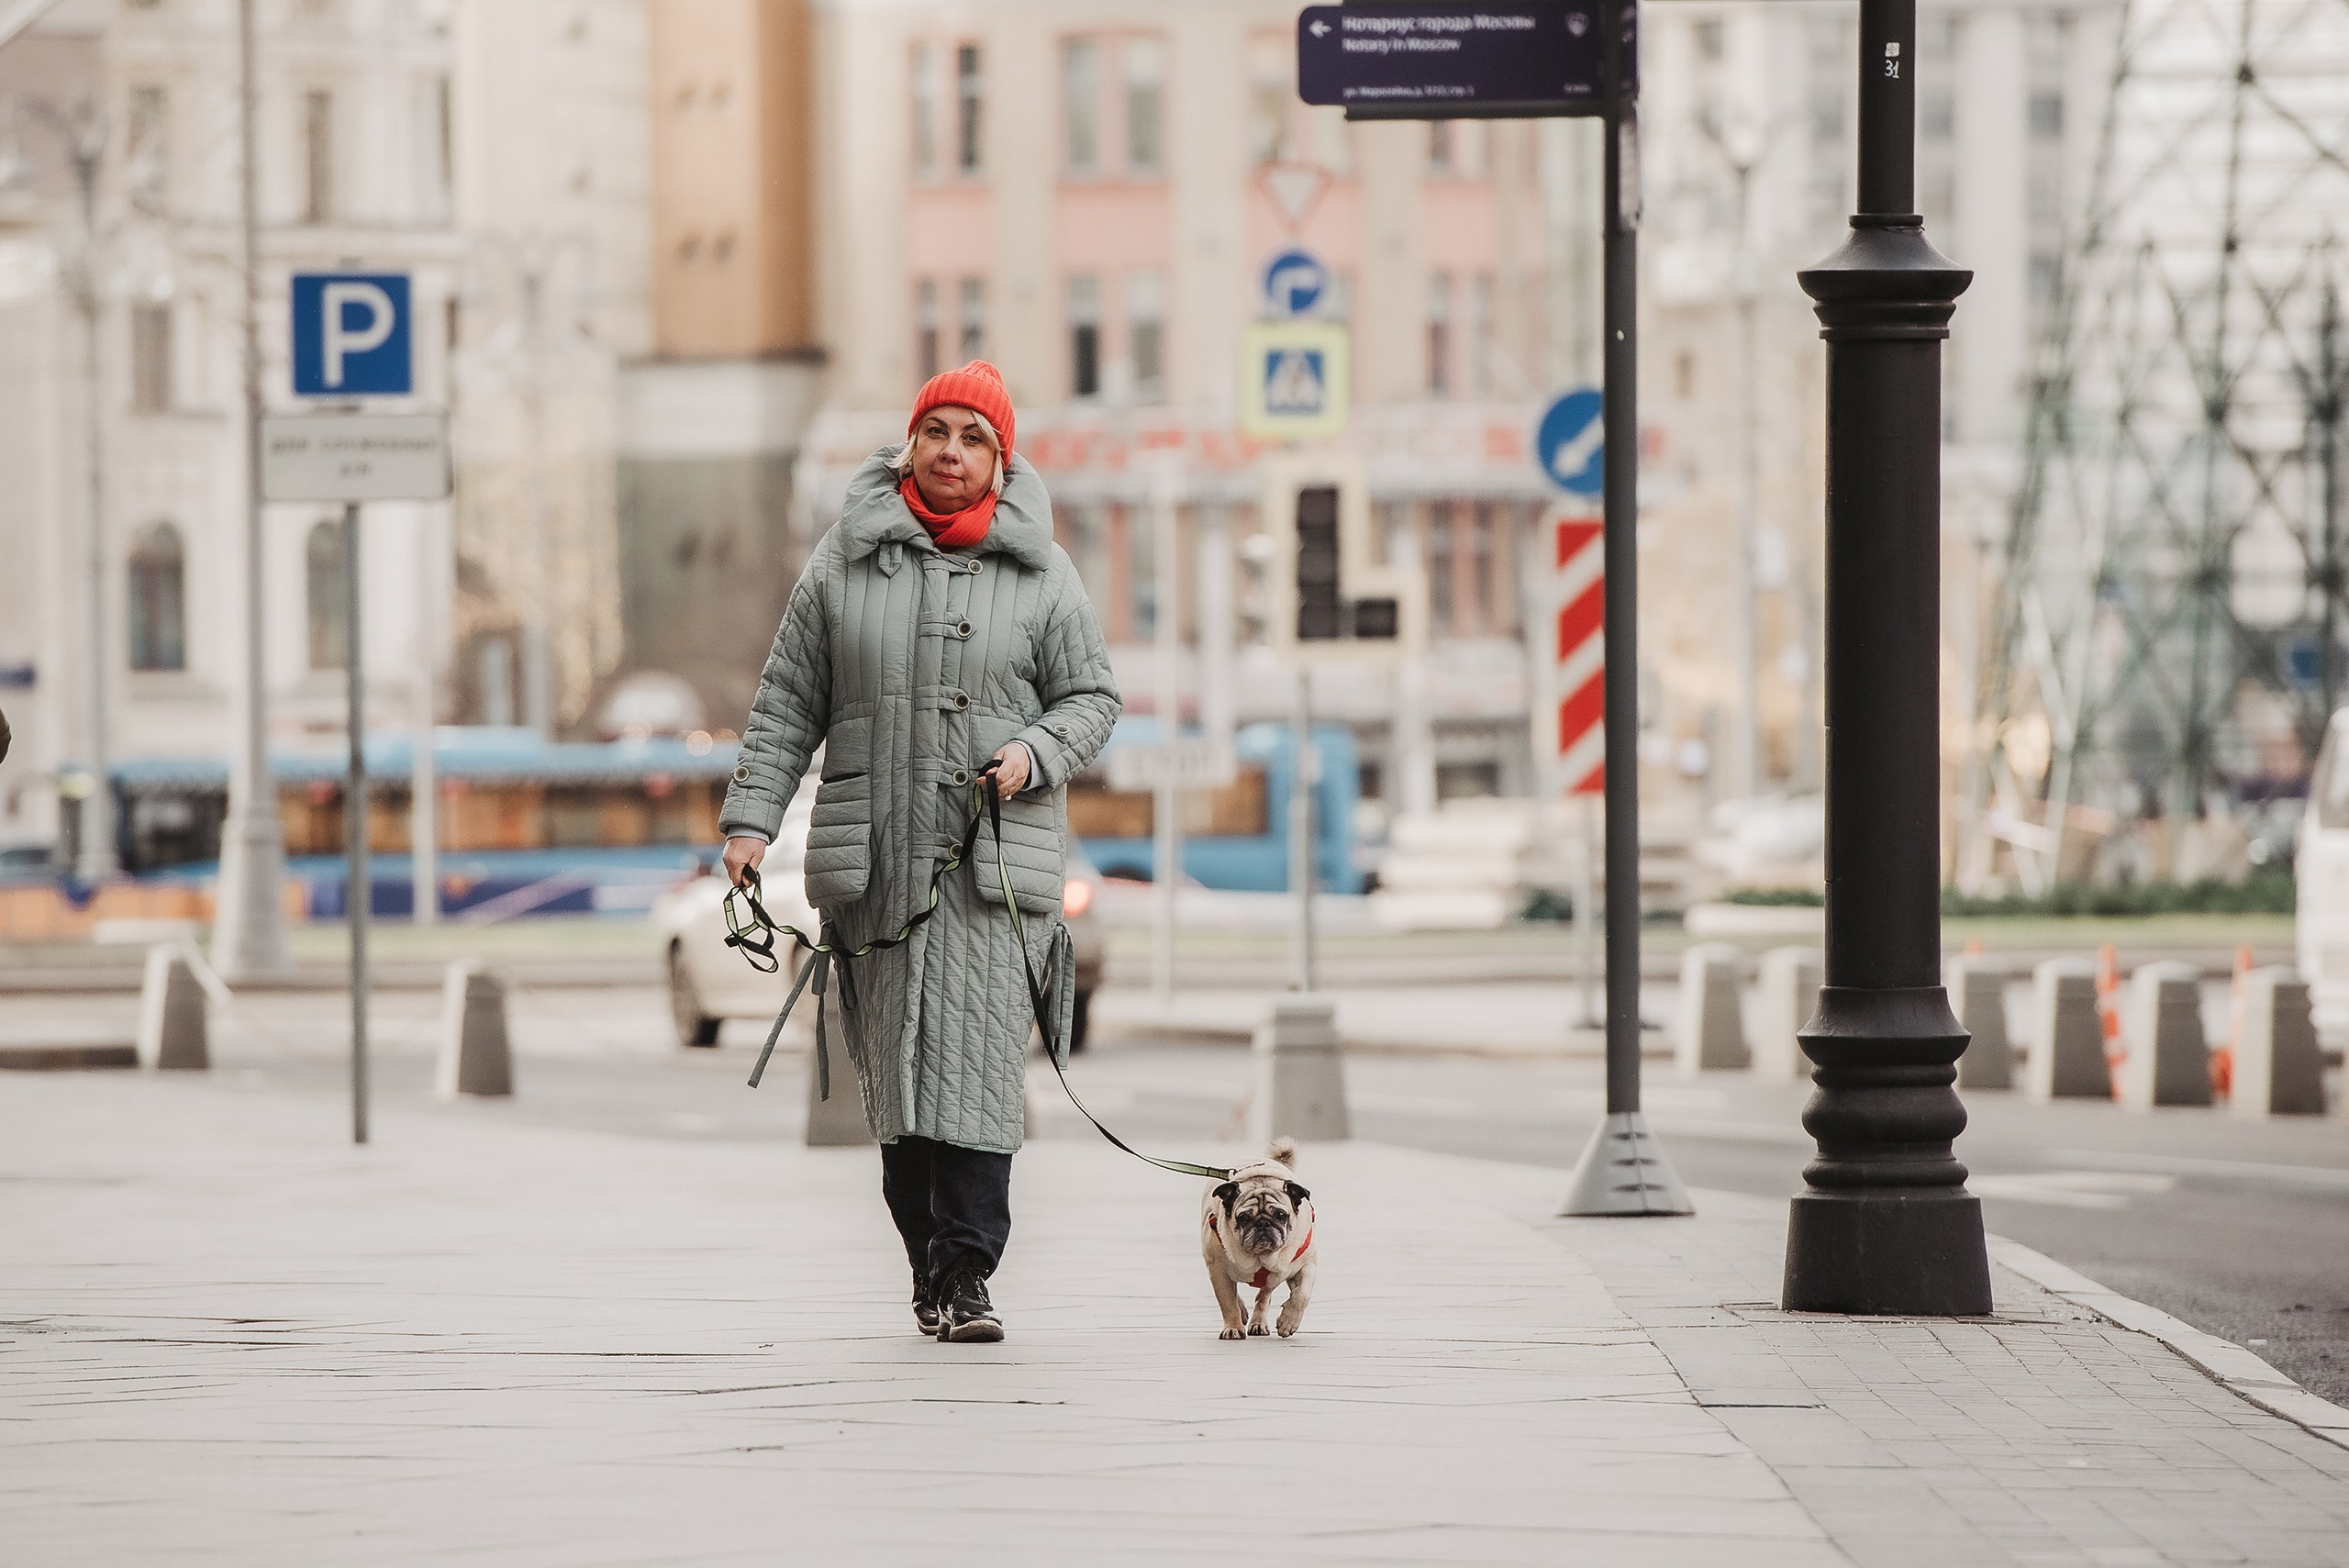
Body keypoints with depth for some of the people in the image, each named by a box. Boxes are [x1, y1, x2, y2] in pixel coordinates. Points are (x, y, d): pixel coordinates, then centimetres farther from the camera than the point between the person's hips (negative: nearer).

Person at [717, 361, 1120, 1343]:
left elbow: (1091, 697, 13)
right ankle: (931, 1265, 11)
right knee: (895, 1071, 2)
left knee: (978, 1064, -11)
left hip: (996, 859, -1)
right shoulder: (843, 562, 8)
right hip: (874, 858, 1)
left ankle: (966, 1272, -11)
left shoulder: (1042, 575, 8)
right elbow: (788, 701, 10)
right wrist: (751, 816, 2)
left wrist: (1034, 753, -7)